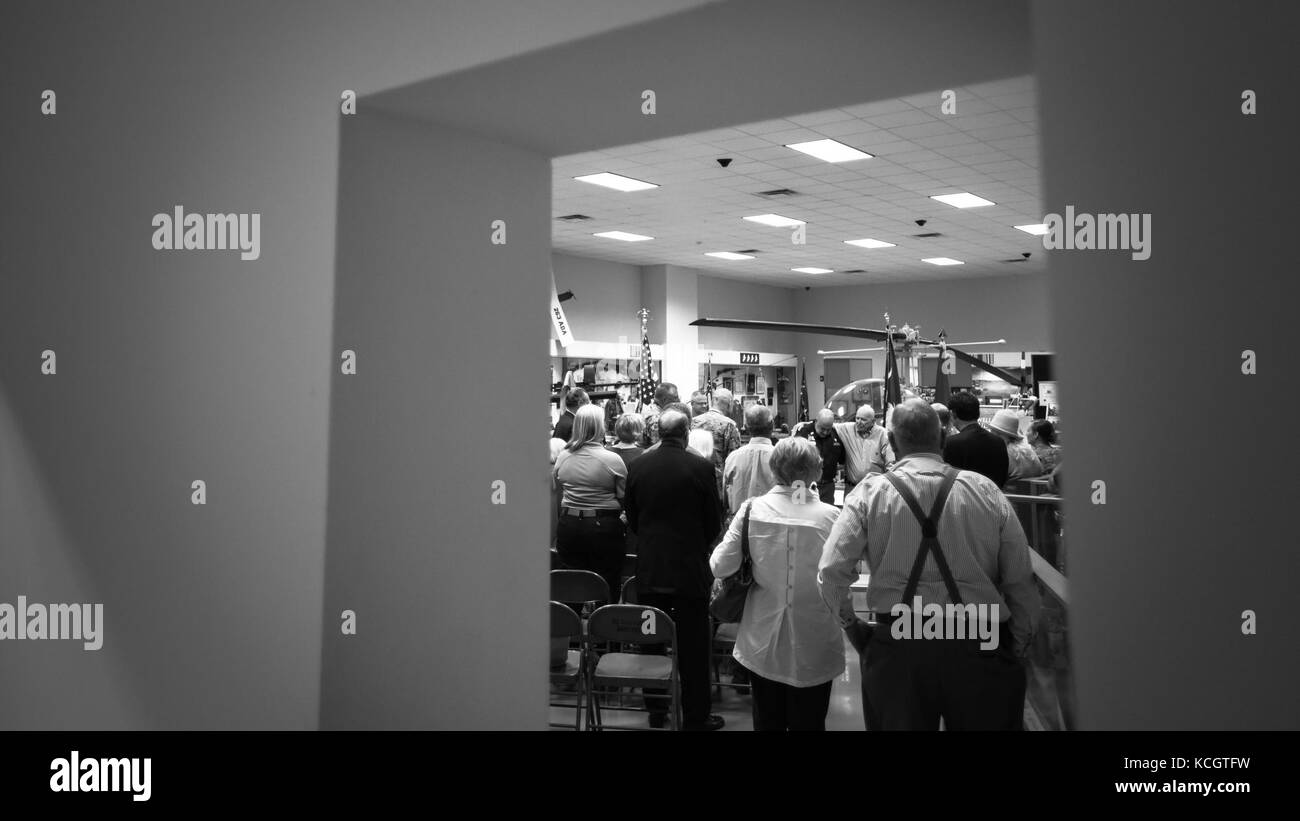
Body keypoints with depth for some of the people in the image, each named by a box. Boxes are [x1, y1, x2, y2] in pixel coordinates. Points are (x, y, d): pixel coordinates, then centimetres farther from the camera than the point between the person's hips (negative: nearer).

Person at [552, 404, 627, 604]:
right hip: (604, 527, -4)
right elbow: (624, 498, -6)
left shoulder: (563, 457, 2)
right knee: (607, 592, 4)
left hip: (568, 527, 4)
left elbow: (557, 489, 12)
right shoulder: (612, 460, -11)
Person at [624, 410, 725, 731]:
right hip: (690, 568, -3)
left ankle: (656, 710, 24)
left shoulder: (637, 466, -2)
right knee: (693, 646, 6)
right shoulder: (701, 467, -12)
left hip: (649, 569, 3)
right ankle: (696, 717, 14)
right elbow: (714, 522, -4)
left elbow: (631, 518, 6)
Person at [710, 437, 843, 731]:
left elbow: (720, 567, -10)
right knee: (809, 723, 14)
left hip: (763, 643, 2)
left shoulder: (752, 509, -10)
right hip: (814, 647, -1)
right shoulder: (830, 516, -13)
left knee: (767, 722, 18)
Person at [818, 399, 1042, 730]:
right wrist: (1018, 648, 12)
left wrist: (849, 622, 9)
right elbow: (1021, 582, 1)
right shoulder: (987, 491, 1)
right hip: (980, 649, 1)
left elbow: (831, 572, -8)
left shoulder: (870, 493, -3)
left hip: (897, 644, 0)